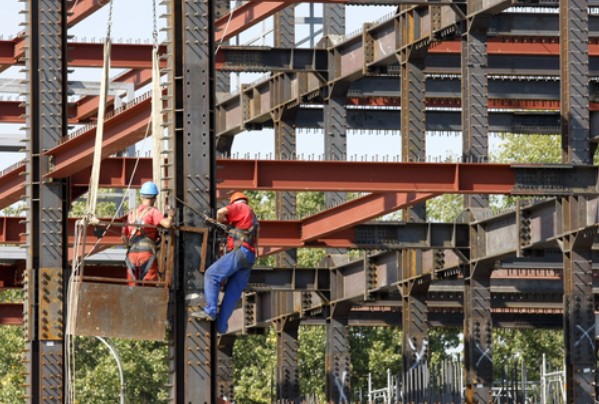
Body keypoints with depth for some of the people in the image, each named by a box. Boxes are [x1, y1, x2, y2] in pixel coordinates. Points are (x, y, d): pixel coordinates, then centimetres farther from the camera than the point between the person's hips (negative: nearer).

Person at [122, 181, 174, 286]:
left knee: (132, 286, 9)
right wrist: (170, 216, 4)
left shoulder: (132, 213, 17)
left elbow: (124, 237, 19)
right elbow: (167, 224, -17)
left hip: (131, 254, 5)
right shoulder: (152, 212, -1)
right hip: (147, 253, -5)